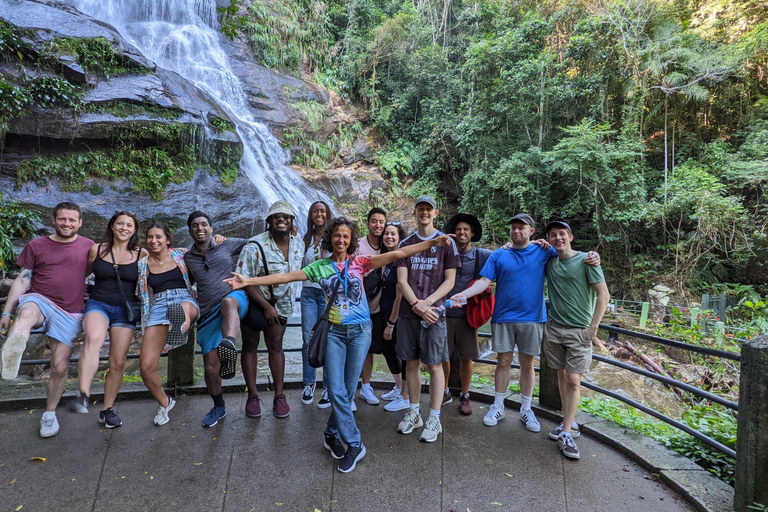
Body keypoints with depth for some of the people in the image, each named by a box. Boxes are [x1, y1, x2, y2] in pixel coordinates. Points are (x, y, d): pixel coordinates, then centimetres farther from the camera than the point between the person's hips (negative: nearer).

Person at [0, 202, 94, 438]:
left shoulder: (88, 246, 8)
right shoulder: (36, 246, 7)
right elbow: (22, 280, 5)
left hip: (68, 312, 1)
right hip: (38, 300, -1)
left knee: (60, 366, 1)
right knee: (26, 314, -40)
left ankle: (50, 413, 20)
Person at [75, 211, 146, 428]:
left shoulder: (142, 254, 1)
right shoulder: (96, 250, 4)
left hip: (125, 310, 0)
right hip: (98, 304, 0)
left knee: (118, 362, 3)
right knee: (93, 338, -35)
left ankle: (107, 409, 20)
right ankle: (83, 395, -38)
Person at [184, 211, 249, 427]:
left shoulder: (227, 245, 10)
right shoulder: (188, 258, 17)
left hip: (235, 298, -3)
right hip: (208, 313, 3)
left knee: (228, 302, -42)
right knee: (211, 367, 2)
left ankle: (229, 345, -68)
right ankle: (219, 407, 26)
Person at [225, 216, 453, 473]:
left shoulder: (359, 262, 0)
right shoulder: (320, 267, 4)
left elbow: (397, 254, -7)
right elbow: (286, 276, 0)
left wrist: (432, 242, -14)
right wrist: (248, 281, -7)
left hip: (360, 330, 0)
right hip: (334, 331, 1)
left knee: (348, 389, 7)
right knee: (336, 390, -2)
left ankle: (332, 435, 29)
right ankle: (354, 444, 14)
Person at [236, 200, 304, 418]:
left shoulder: (298, 245, -5)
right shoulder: (255, 247, -22)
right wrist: (266, 306, -20)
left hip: (280, 302, 3)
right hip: (252, 301, -3)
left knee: (275, 346, 6)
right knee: (250, 346, 7)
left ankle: (279, 396, 14)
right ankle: (252, 396, 19)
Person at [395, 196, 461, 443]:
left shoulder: (446, 243, 3)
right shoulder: (405, 244, 10)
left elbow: (449, 281, -1)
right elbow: (402, 280, 3)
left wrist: (427, 302, -13)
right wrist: (417, 305, -11)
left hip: (434, 312, -3)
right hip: (408, 312, 3)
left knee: (434, 365, 2)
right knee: (411, 363, 10)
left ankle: (434, 419, 14)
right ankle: (414, 413, 25)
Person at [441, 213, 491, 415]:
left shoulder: (481, 255, 2)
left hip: (467, 314, 0)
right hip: (445, 312, 1)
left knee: (466, 358, 8)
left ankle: (465, 396, 27)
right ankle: (445, 392, 29)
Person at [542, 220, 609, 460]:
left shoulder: (586, 260, -5)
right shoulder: (549, 261, 7)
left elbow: (604, 295, -6)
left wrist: (593, 327, -10)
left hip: (579, 330, -4)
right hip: (553, 328, 4)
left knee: (573, 380, -5)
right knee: (561, 375, 10)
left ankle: (566, 433, 1)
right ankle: (570, 423, 23)